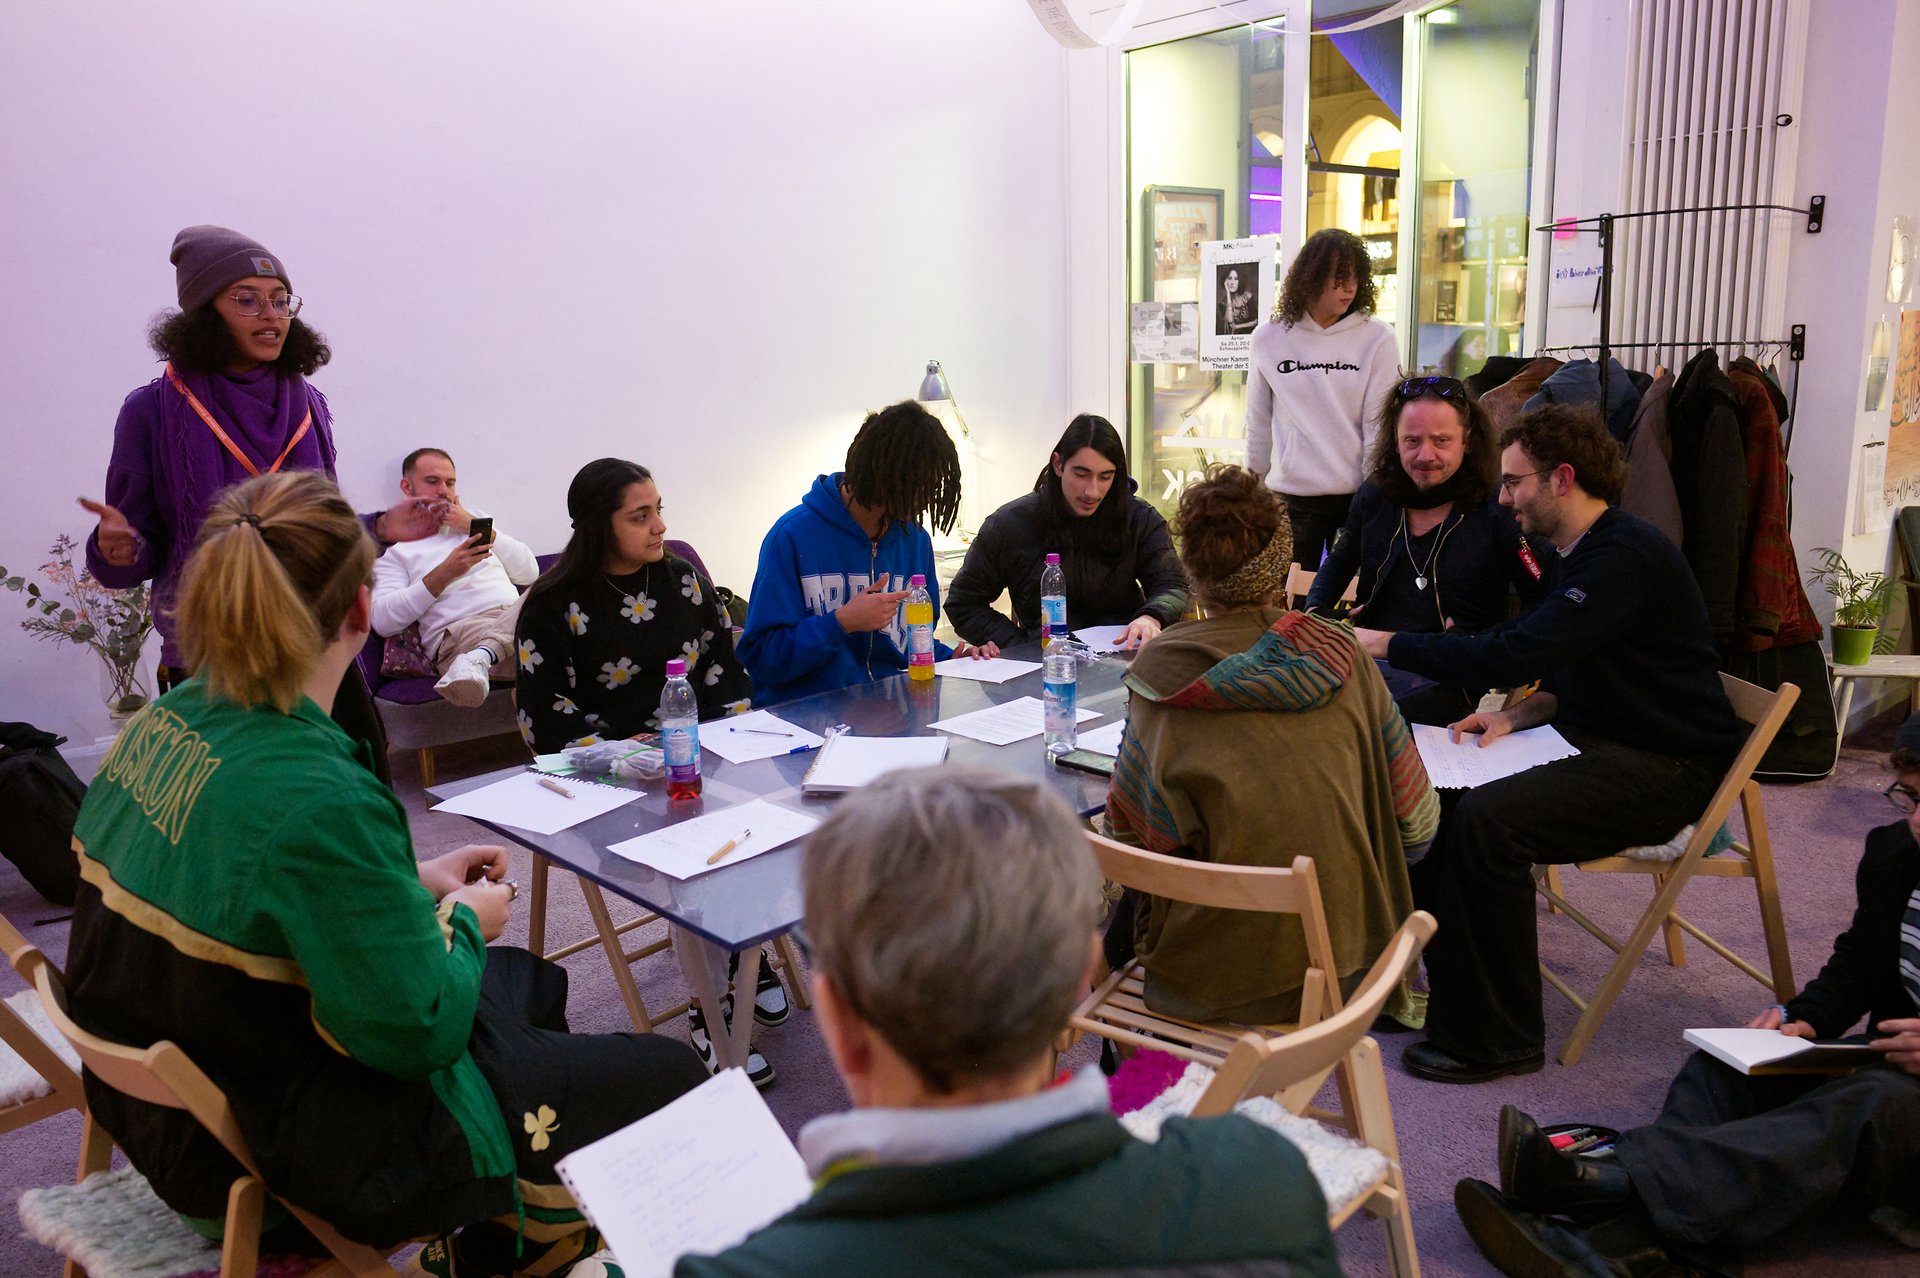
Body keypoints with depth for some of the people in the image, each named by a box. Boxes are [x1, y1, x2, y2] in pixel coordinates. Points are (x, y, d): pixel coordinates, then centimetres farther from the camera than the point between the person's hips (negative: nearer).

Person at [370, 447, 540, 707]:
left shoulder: (476, 522, 30)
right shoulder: (392, 544, 15)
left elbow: (529, 574, 17)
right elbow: (382, 621, -2)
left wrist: (479, 529, 10)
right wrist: (445, 573, -9)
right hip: (457, 632, -5)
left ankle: (480, 657, -43)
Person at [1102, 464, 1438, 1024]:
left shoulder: (1164, 668, -15)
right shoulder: (1341, 654, -6)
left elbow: (1133, 830, -12)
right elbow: (1415, 819, 0)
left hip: (1218, 973, -3)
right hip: (1340, 952, 3)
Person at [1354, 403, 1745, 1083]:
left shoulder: (1628, 555, -19)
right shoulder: (1573, 556, 13)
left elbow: (1517, 652, -29)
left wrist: (1387, 643, -22)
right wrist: (1517, 715, 1)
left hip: (1666, 770, -10)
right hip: (1593, 740, 10)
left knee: (1487, 819, -29)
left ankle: (1495, 1040, -14)